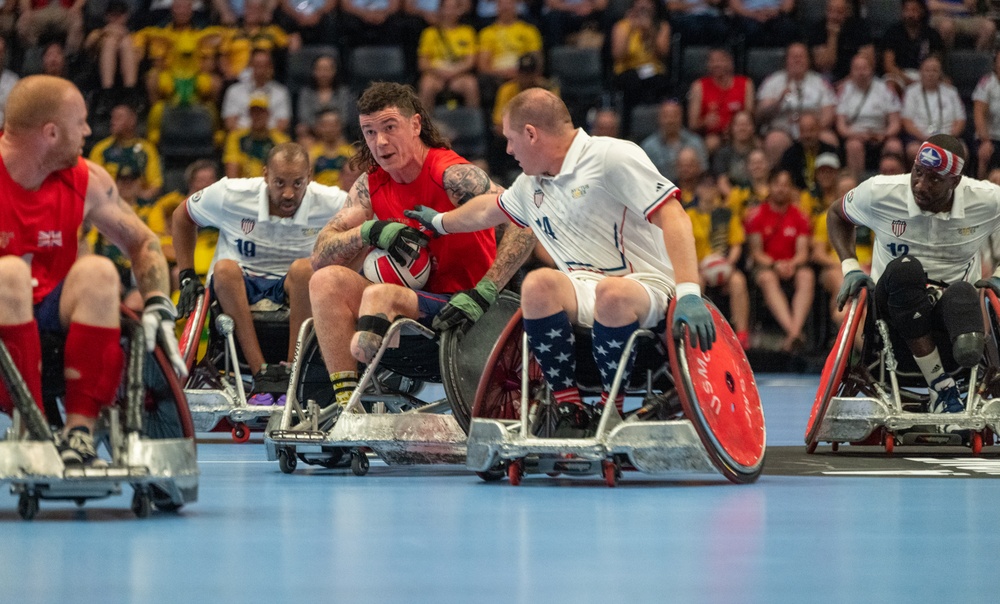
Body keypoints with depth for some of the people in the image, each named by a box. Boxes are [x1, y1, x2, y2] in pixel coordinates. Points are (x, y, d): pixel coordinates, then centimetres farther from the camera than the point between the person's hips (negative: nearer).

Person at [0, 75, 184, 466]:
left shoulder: (87, 181, 3)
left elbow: (141, 242, 14)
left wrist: (159, 306, -4)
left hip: (53, 317, 4)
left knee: (97, 271, -23)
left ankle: (78, 434, -27)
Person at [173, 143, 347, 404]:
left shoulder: (330, 203, -11)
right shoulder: (231, 195, -10)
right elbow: (182, 216, 7)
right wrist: (187, 277, 1)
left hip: (292, 293, 0)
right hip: (237, 289, 0)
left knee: (303, 268, -33)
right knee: (225, 268, -34)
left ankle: (291, 371, -33)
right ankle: (261, 373, -40)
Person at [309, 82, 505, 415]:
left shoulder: (452, 175, -13)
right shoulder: (371, 185, 8)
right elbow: (320, 256, 4)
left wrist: (483, 294, -28)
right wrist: (370, 232, -16)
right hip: (414, 305, 7)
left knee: (379, 295, -30)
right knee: (327, 281, -11)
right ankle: (345, 402, -18)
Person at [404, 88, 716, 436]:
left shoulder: (613, 157, -10)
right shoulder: (530, 185, 17)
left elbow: (674, 217, -18)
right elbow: (487, 210, 40)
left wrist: (688, 292, -29)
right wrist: (439, 222, 54)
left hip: (646, 289, -6)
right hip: (583, 293, 6)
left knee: (612, 293, -41)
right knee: (538, 284, -27)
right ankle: (570, 412, -23)